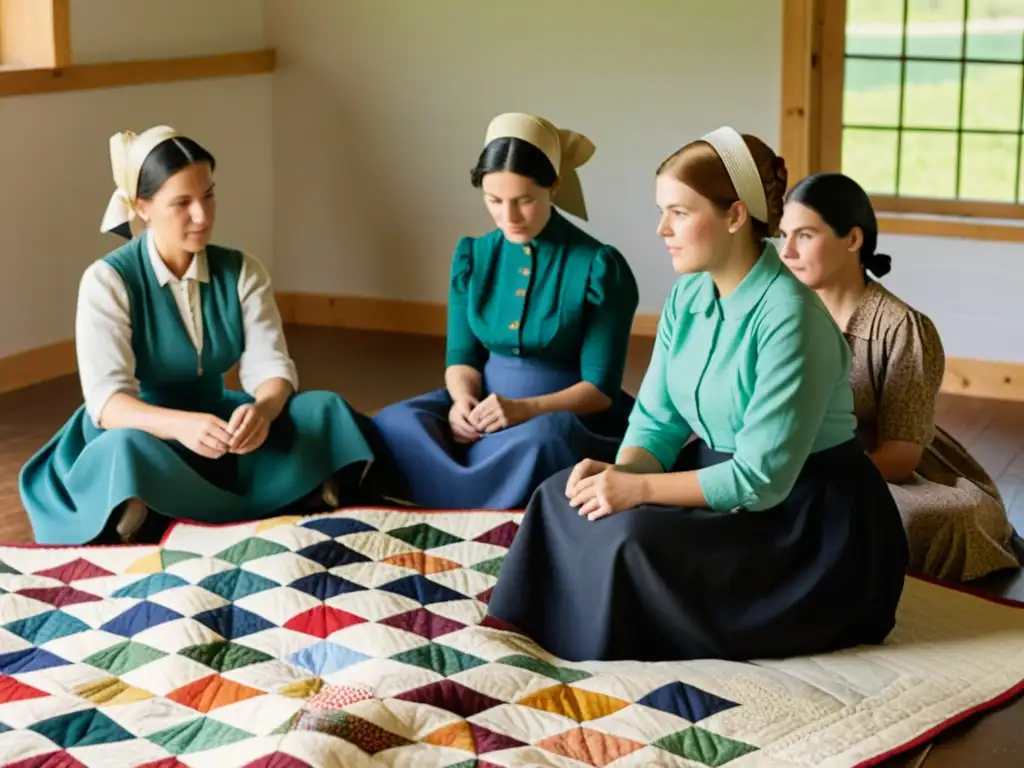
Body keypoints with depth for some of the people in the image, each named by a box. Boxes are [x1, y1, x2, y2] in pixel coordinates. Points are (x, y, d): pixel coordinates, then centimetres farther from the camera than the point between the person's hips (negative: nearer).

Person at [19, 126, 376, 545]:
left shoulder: (241, 271, -1)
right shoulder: (107, 280, -14)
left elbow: (270, 366, -10)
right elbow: (105, 398, -24)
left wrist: (261, 410, -36)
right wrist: (180, 424, -45)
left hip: (216, 425, 4)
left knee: (323, 410, -19)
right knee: (125, 450, -39)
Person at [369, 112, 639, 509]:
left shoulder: (599, 266, -9)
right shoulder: (472, 256, 6)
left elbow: (600, 387, -11)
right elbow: (462, 356, 9)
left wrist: (526, 408, -29)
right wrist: (464, 399, -16)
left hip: (572, 415, -4)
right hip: (485, 403, 4)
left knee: (535, 441, -41)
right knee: (394, 425, -26)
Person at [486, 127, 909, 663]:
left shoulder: (787, 316, -25)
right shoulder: (688, 296, 1)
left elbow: (762, 478, -26)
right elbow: (656, 420, 4)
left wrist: (640, 488, -25)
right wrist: (621, 472, -18)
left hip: (807, 523, -8)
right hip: (722, 478, 8)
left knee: (634, 534, -27)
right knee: (566, 495, -7)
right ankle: (532, 631, 5)